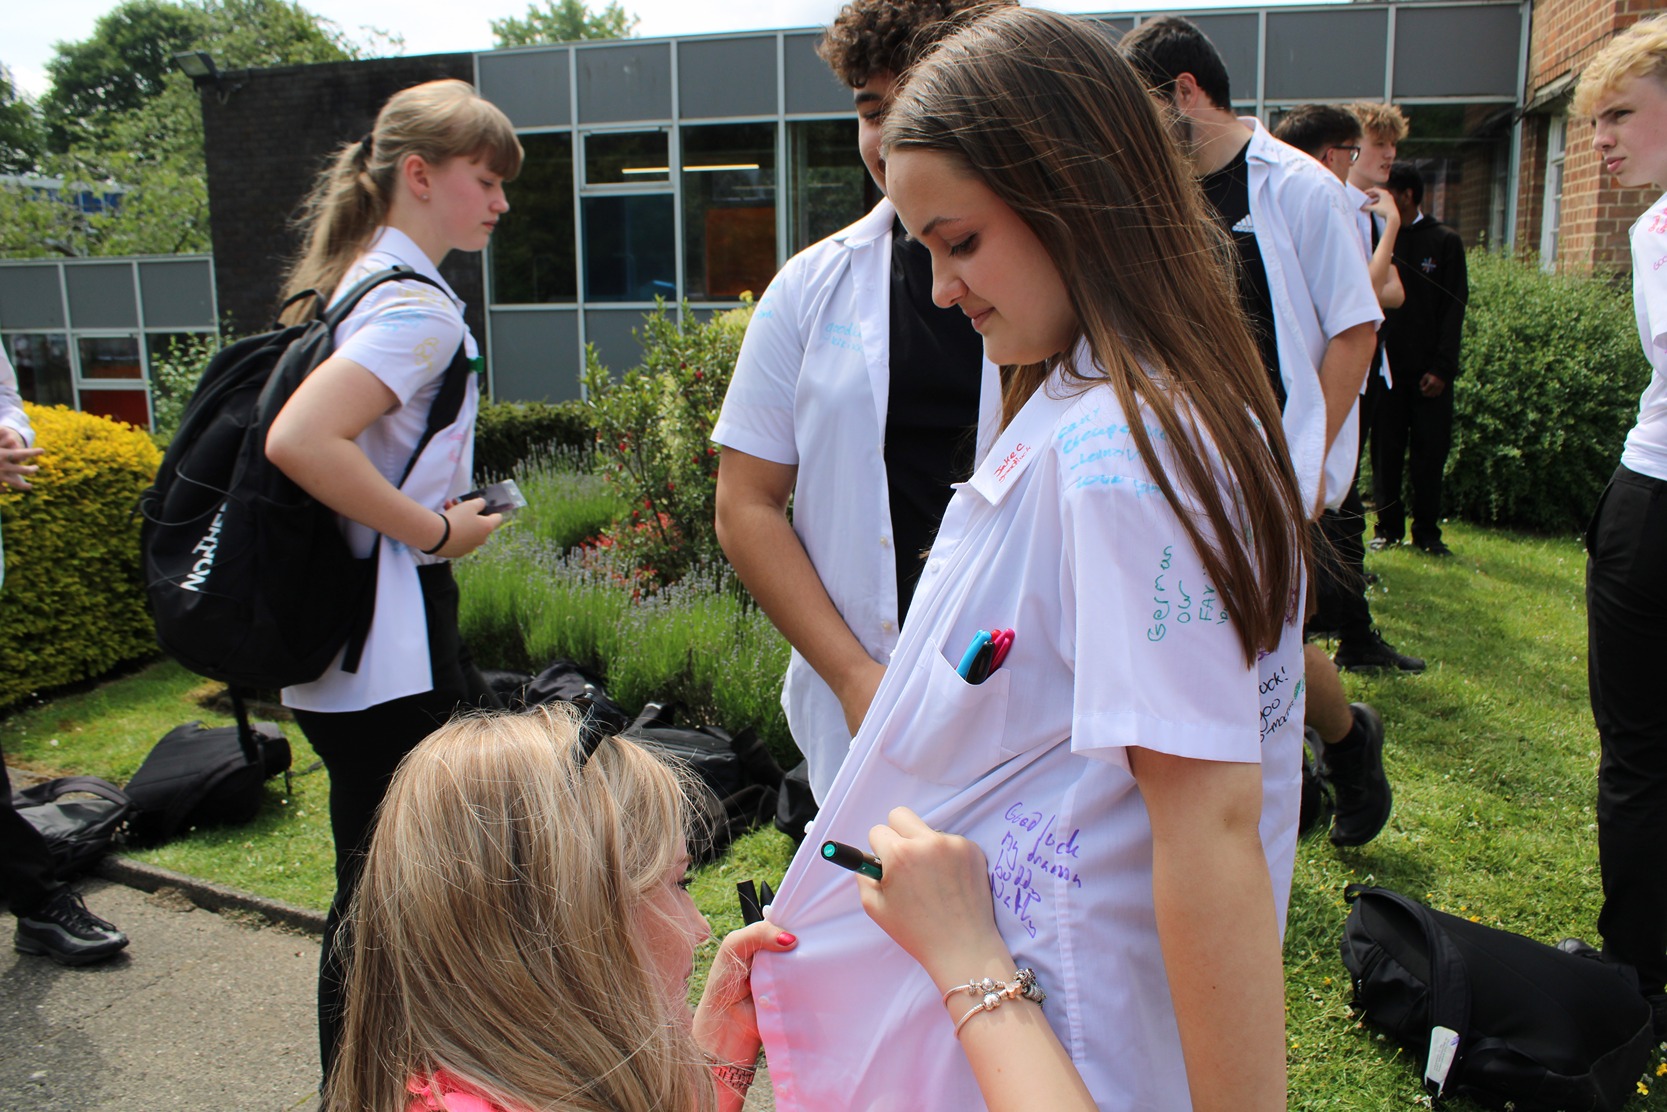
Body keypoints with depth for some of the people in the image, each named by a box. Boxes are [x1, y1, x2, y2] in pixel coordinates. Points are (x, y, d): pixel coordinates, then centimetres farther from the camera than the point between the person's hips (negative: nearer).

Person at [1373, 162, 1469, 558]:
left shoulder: (1445, 242, 3)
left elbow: (1454, 308, 0)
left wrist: (1441, 367, -9)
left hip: (1429, 370, -1)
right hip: (1385, 365, 1)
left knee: (1430, 452, 2)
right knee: (1385, 452, 4)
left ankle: (1427, 532, 11)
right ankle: (1388, 527, 14)